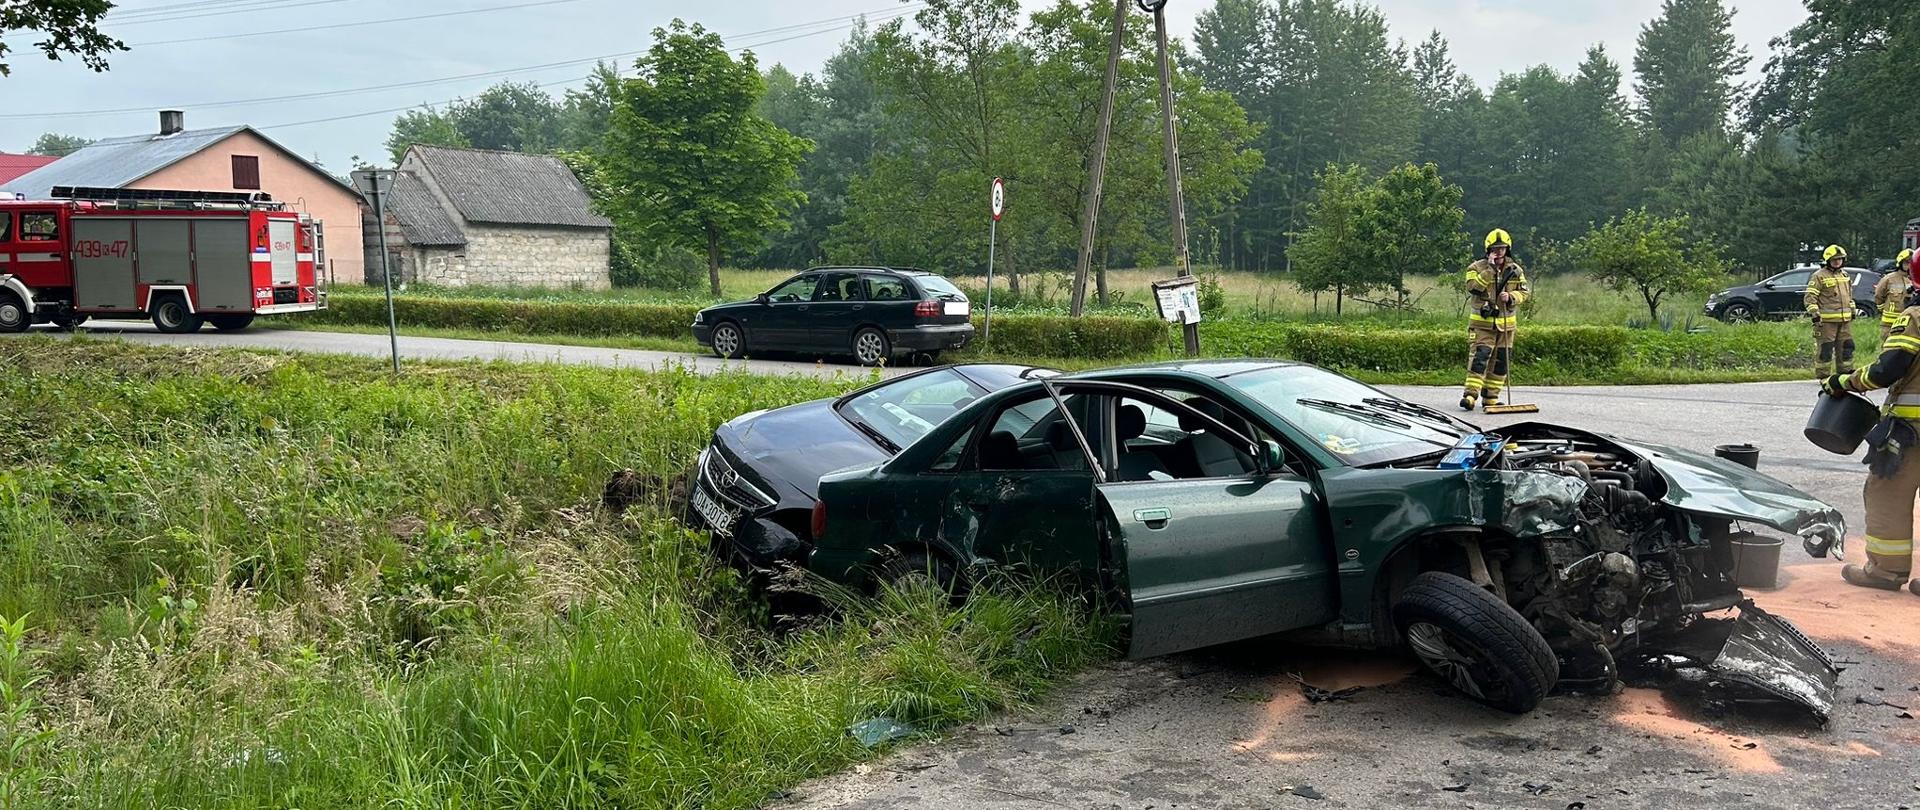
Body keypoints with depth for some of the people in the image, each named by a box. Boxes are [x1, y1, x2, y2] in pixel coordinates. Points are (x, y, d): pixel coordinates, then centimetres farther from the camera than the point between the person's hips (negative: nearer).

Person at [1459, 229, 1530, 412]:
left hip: (1506, 323, 5)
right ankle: (1470, 395, -21)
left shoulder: (1515, 270, 8)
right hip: (1482, 323, -5)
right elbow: (1473, 288, -20)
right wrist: (1490, 269, -22)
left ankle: (1490, 397, 17)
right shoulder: (1477, 268, -4)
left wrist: (1511, 297, -13)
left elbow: (1524, 292, 8)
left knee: (1502, 360, 7)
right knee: (1480, 355, -17)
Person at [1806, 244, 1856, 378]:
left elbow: (1849, 296, 30)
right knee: (1825, 349, -6)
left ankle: (1845, 372, 22)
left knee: (1846, 347, 12)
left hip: (1845, 320, 7)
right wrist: (1814, 314, -18)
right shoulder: (1819, 276, -6)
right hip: (1826, 321, -7)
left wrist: (1852, 311, 26)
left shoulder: (1845, 276, 19)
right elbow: (1810, 296, -12)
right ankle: (1822, 375, -1)